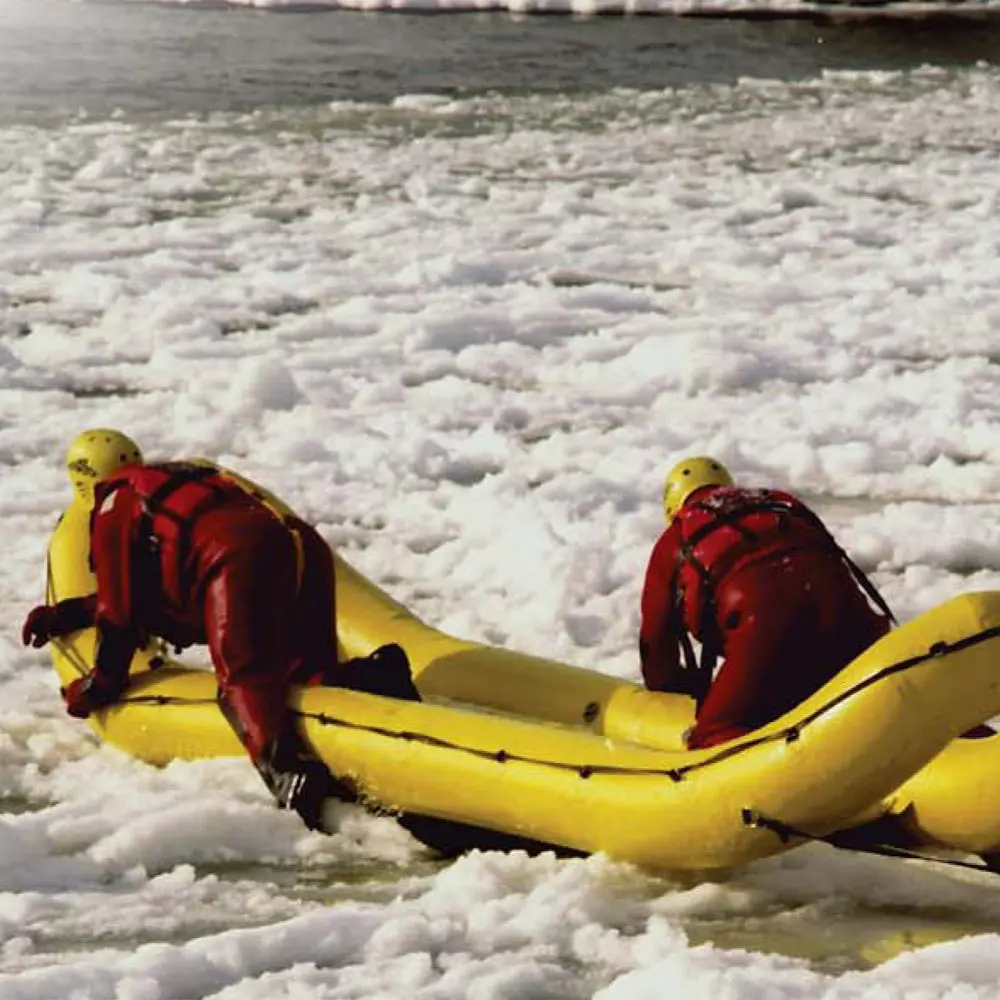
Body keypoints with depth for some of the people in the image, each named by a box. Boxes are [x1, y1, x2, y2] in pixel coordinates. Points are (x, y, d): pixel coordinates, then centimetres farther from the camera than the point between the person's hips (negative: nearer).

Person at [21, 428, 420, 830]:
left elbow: (119, 605, 14)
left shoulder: (115, 505, 20)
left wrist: (102, 683, 25)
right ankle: (377, 677, -24)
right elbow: (142, 591, 53)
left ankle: (289, 771, -50)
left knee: (244, 681, -20)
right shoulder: (173, 485, 45)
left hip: (239, 556, -8)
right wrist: (65, 614, 58)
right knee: (310, 675, 9)